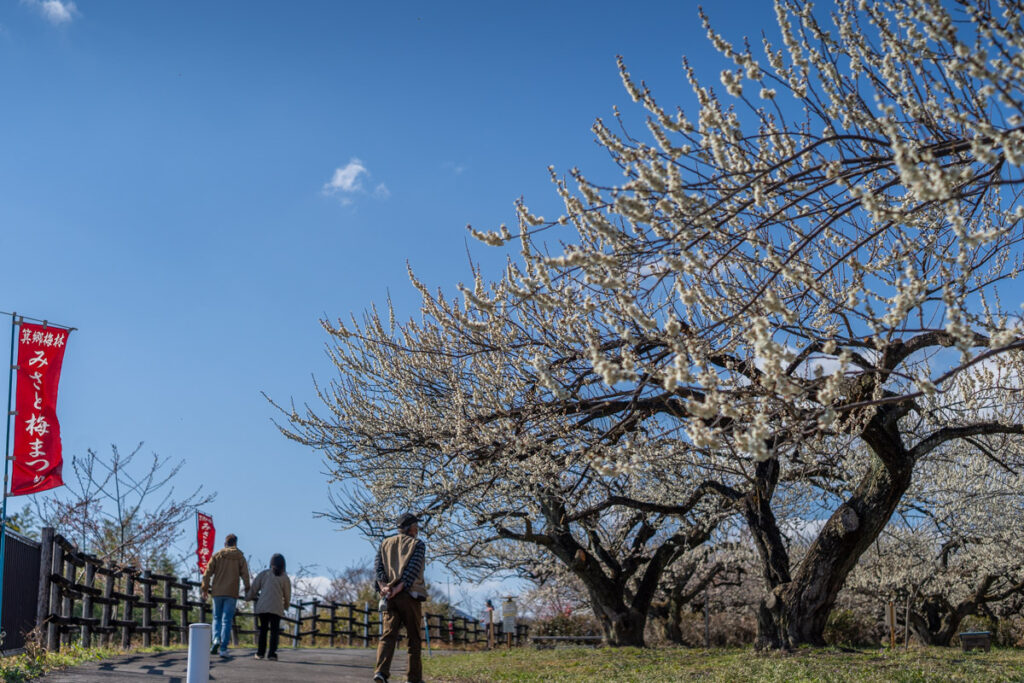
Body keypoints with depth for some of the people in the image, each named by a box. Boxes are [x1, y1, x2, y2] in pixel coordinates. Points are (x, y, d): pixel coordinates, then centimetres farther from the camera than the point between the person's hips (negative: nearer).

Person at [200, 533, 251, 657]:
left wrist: (205, 588, 6)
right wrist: (248, 591, 6)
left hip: (217, 592, 1)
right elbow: (245, 575, -2)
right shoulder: (240, 557, 3)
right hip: (231, 593, -1)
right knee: (227, 620, 1)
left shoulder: (217, 555, 5)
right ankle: (223, 648, -6)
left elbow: (208, 573, 0)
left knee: (217, 618, 15)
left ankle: (216, 639, -10)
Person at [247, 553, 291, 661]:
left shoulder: (263, 574, 9)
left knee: (263, 629, 14)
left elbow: (254, 589, 10)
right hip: (276, 608, -2)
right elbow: (287, 595, 13)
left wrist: (249, 597, 30)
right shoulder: (285, 577, 7)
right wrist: (285, 606, 32)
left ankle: (260, 652, 17)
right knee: (274, 630, 3)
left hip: (262, 606, 2)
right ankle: (272, 653, -6)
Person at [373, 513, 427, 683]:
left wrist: (383, 586, -9)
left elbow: (378, 567, 3)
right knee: (413, 638, 5)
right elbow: (413, 569, -11)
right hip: (410, 594, -3)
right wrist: (399, 588, -17)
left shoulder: (385, 544, 17)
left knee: (388, 635, -3)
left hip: (389, 597, 3)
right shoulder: (417, 544, 4)